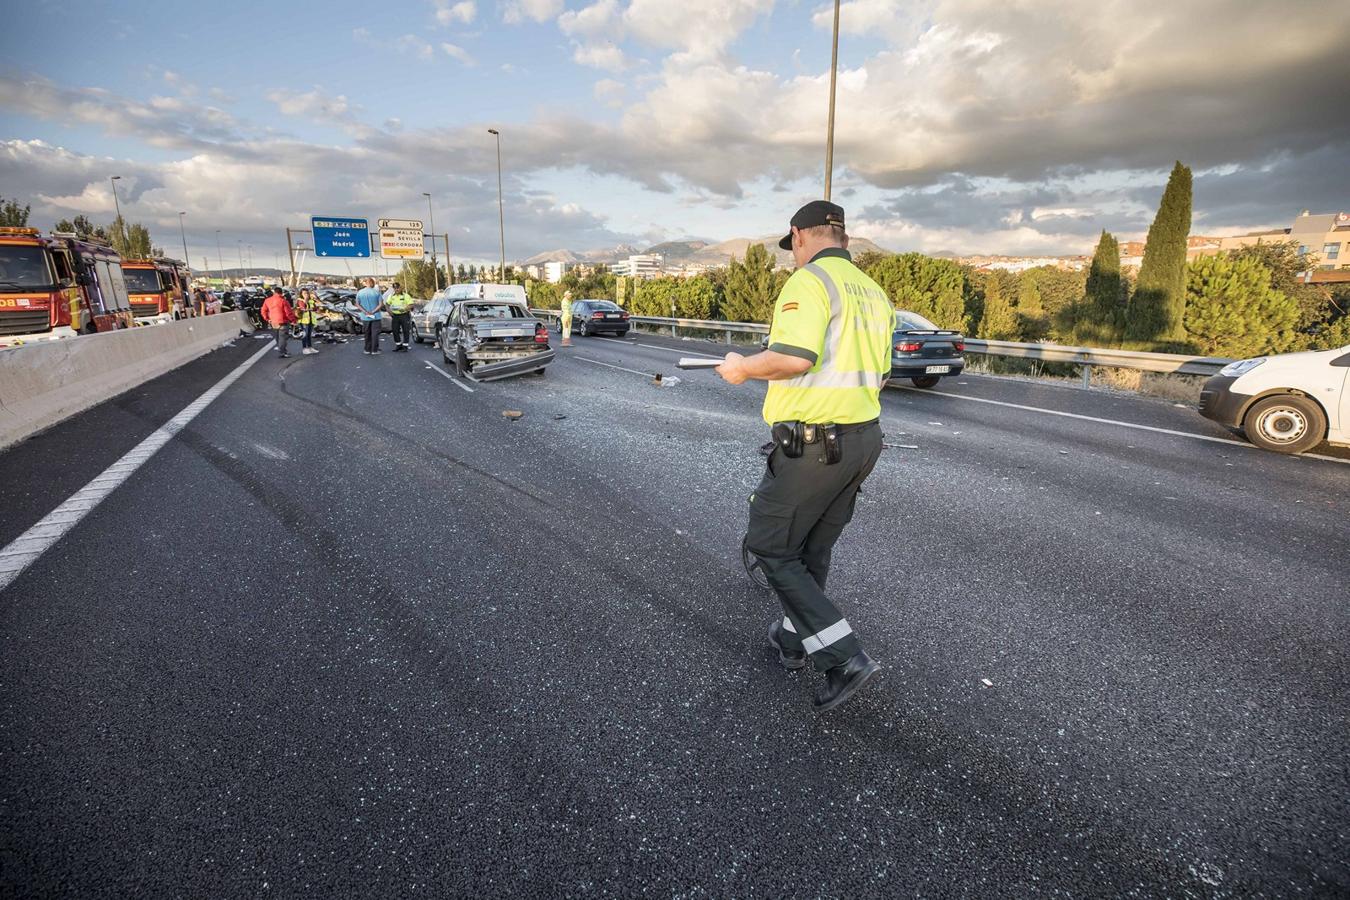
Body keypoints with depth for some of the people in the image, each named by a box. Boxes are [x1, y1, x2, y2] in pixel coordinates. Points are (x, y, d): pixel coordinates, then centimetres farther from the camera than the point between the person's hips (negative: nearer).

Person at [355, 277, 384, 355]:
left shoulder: (360, 292, -1)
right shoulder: (376, 292, -9)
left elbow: (357, 304, -2)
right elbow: (381, 304, -12)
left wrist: (365, 312, -7)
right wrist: (373, 312, -11)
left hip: (365, 317, 3)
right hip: (375, 316, -3)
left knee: (367, 334, 14)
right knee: (375, 333, 3)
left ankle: (367, 350, 18)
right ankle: (374, 350, 3)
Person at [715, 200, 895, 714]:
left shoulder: (809, 280, -12)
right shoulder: (873, 291, 15)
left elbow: (794, 358, -26)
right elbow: (879, 375, 18)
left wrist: (744, 368, -9)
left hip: (813, 444, -9)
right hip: (864, 438, 9)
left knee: (770, 547, 4)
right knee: (813, 550, 21)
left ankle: (845, 657, 2)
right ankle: (795, 638, 37)